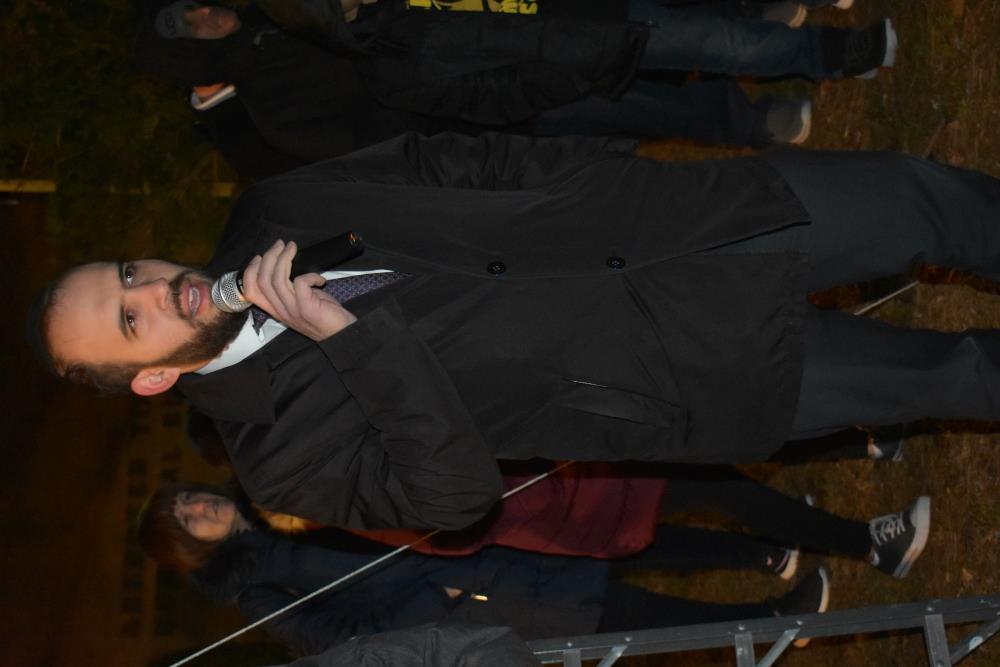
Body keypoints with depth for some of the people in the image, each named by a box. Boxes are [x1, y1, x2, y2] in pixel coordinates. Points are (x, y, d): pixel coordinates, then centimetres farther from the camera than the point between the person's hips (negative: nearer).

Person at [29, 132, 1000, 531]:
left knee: (911, 200, -1)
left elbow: (449, 164, 6)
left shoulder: (271, 217, -1)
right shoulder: (281, 453, -13)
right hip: (680, 381, -4)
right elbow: (456, 489, -24)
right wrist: (346, 334, -31)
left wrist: (613, 166, 1)